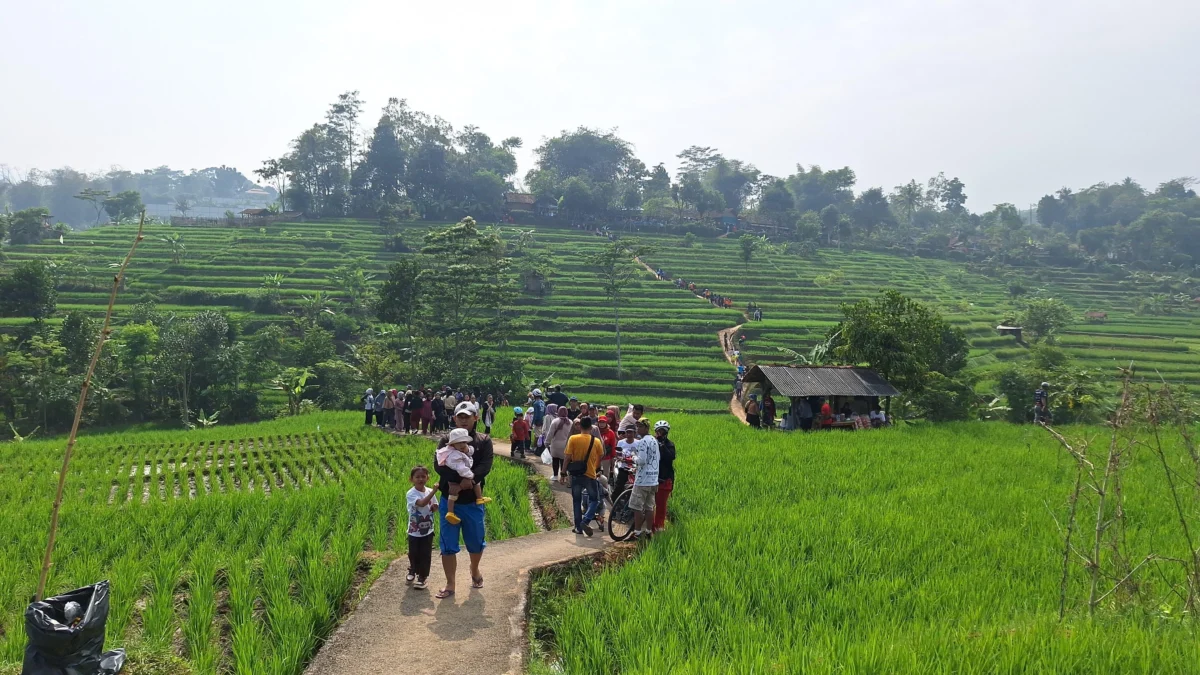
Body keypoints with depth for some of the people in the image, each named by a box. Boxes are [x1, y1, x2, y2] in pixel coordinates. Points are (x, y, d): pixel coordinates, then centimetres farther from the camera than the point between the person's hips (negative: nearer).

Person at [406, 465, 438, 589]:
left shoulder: (430, 491, -2)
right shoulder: (411, 493, -17)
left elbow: (435, 507, 10)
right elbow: (421, 503, -34)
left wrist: (434, 507, -14)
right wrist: (434, 491, -40)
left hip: (428, 530, 3)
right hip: (414, 531, -3)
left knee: (425, 555, 5)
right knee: (413, 554, 12)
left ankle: (422, 577, 20)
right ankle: (412, 572, 39)